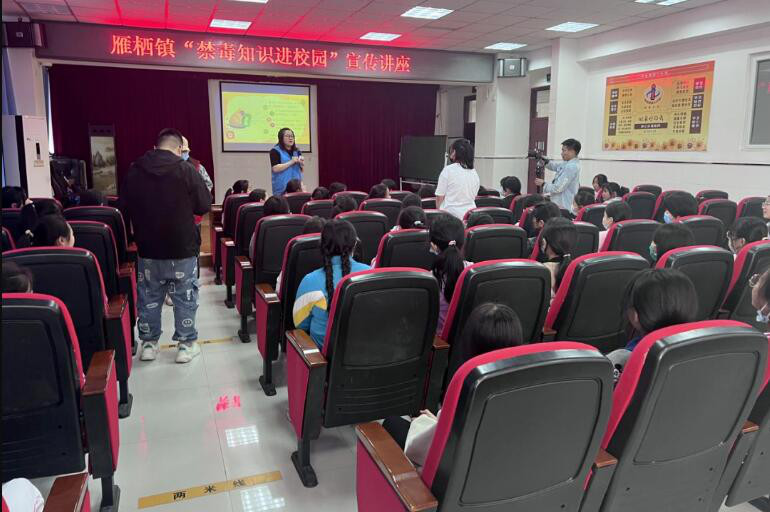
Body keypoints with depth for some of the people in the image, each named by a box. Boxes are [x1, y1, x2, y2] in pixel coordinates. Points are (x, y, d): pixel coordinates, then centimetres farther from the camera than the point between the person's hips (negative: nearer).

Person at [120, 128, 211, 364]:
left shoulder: (134, 170, 1)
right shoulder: (186, 170, -12)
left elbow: (124, 209, 9)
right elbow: (205, 206, -7)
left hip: (147, 248, 3)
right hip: (182, 248, -3)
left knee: (149, 297, 15)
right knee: (185, 297, 9)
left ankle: (149, 343, 24)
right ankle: (186, 344, 16)